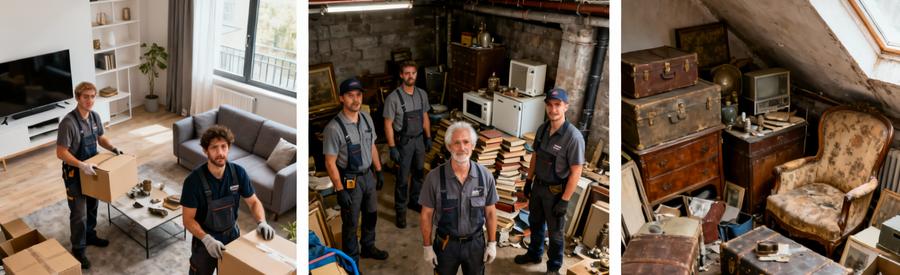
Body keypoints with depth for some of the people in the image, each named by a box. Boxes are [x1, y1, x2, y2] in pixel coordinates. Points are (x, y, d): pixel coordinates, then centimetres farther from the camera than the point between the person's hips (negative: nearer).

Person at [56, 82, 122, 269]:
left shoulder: (95, 116, -3)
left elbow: (101, 138, 13)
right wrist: (81, 165, -35)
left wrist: (113, 149, -4)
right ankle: (78, 250, 16)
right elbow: (61, 153, -25)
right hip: (74, 173, -7)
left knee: (92, 206, 22)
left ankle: (90, 236, 43)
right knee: (79, 213, 1)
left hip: (91, 169, 7)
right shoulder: (68, 122, -26)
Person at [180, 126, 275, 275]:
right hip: (205, 239, -3)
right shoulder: (194, 180, -24)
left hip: (232, 236, 3)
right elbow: (188, 218, -19)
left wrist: (261, 222, -23)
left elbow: (253, 202, -4)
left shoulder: (238, 172, -15)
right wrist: (207, 239, -34)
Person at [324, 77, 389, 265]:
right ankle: (352, 262, 30)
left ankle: (368, 247, 48)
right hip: (350, 180, -6)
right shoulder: (334, 127, -24)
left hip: (368, 176, 7)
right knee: (351, 223, 10)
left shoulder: (366, 119, -3)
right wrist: (340, 190, -19)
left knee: (371, 214, 24)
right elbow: (330, 162, -20)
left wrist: (379, 170, 13)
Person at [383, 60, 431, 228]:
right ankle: (400, 210, 16)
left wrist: (428, 137, 11)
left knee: (418, 173, 19)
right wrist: (392, 148, -17)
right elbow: (388, 124, -15)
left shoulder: (422, 94, -1)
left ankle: (414, 201, 39)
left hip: (419, 139, 6)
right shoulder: (393, 98, -19)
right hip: (403, 142, -5)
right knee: (403, 178, 3)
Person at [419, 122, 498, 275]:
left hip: (476, 243, 2)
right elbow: (426, 214, -8)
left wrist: (492, 243, 2)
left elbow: (490, 212, -1)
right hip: (446, 244, -1)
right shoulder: (434, 177, -18)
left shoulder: (485, 176, -12)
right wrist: (427, 247, -5)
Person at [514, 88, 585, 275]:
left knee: (555, 232, 12)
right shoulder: (542, 129, -4)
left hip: (556, 191, -6)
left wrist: (564, 201, -20)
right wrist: (528, 181, 12)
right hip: (538, 186, 6)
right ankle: (534, 254, 48)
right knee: (535, 223, 25)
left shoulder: (573, 136, -25)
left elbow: (576, 172, -22)